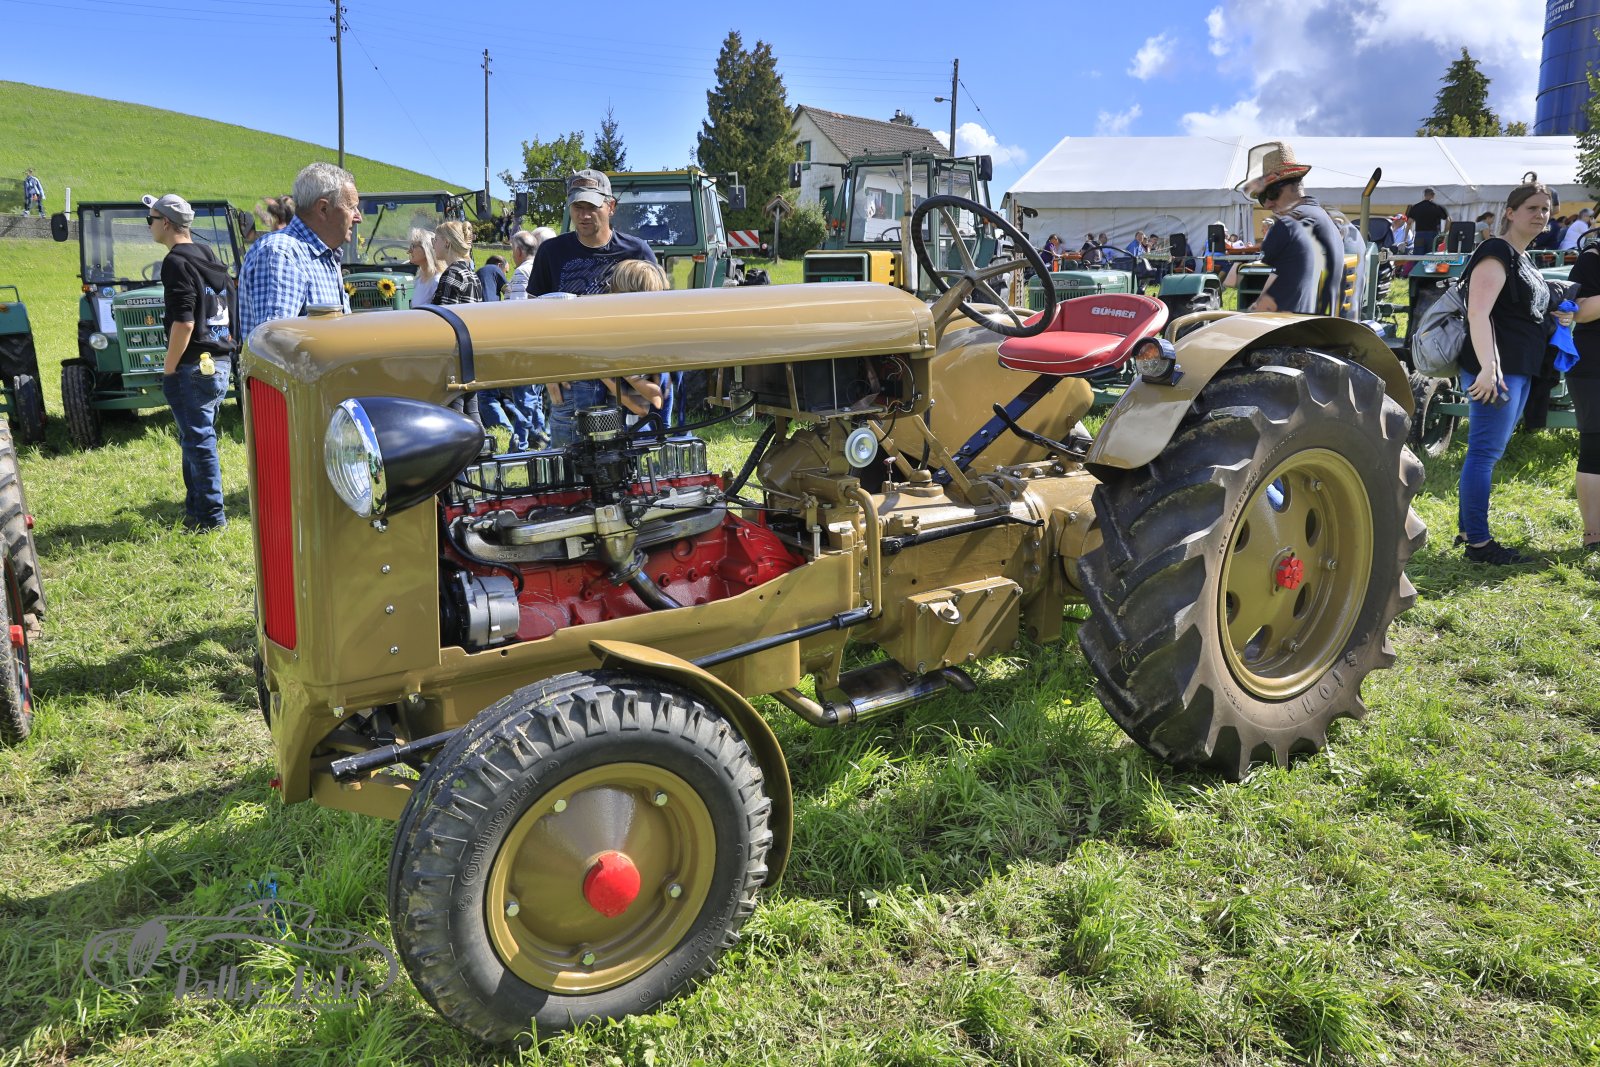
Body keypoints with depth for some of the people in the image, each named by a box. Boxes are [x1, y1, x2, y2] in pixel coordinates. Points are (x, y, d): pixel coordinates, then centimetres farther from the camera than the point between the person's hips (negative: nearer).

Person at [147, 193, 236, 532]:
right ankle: (195, 509, 25)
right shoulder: (208, 256, 14)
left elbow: (184, 323, -21)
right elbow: (228, 307, 19)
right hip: (220, 361, 9)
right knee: (194, 438, 17)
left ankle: (211, 516, 2)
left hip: (194, 366, -9)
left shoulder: (177, 263, -14)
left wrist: (168, 370, -14)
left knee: (199, 440, -3)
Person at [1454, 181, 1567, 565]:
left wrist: (1559, 315, 16)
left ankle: (1467, 529, 22)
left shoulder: (1524, 259, 19)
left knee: (1487, 452, 14)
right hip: (1495, 370, -10)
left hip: (1519, 371, 10)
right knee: (1484, 453, -7)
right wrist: (1488, 369, -31)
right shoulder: (1497, 253, -11)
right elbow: (1478, 313, -23)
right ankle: (1477, 543, -4)